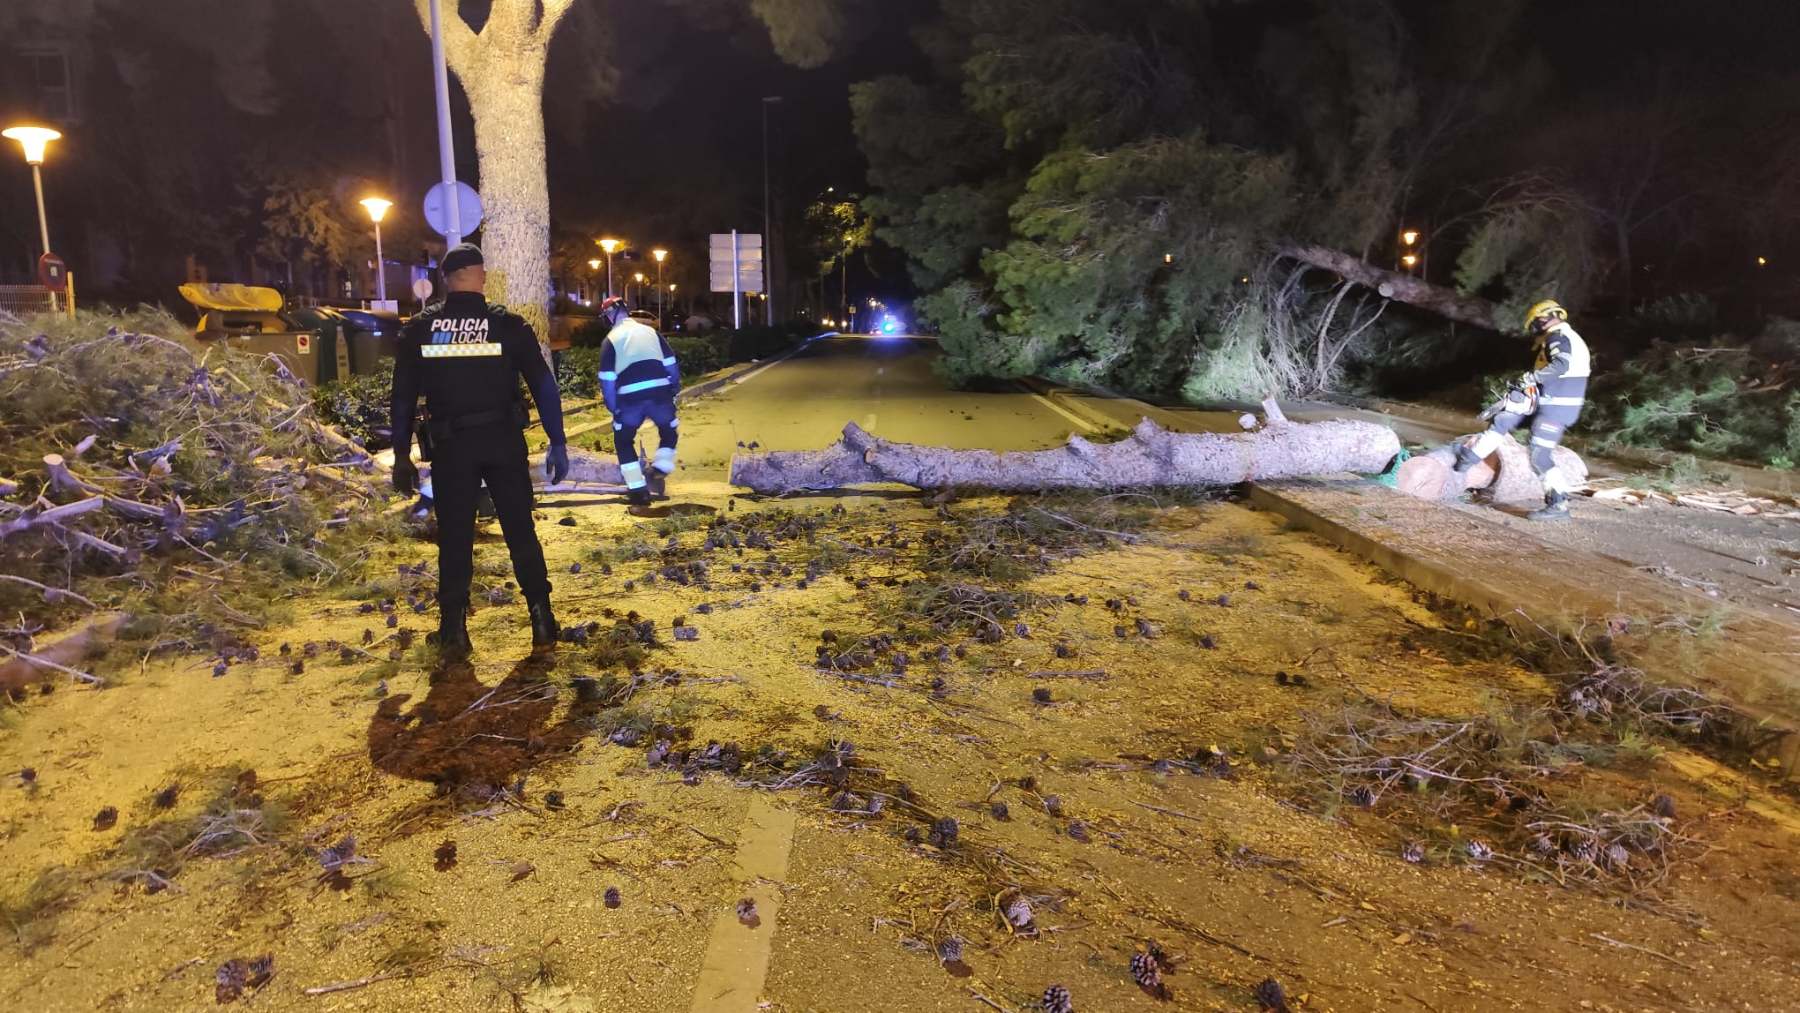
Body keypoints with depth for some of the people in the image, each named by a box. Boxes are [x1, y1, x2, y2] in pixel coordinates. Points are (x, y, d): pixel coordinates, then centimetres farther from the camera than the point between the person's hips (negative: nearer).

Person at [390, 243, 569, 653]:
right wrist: (558, 444, 3)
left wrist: (402, 456, 12)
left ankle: (453, 628, 10)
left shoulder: (419, 329, 3)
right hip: (504, 442, 0)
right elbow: (543, 385, -2)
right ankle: (542, 619, 8)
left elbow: (403, 397, 6)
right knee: (521, 531, 9)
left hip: (450, 447, 1)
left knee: (454, 538, 9)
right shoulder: (508, 324, -1)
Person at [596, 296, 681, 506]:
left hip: (630, 397, -2)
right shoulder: (650, 331, 17)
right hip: (660, 391, 2)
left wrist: (613, 409, 9)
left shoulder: (611, 339, 10)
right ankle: (659, 471, 9)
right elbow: (671, 364, 14)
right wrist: (675, 389, 24)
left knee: (623, 440, 17)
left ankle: (637, 489, 11)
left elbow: (607, 379, 3)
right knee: (669, 431, 27)